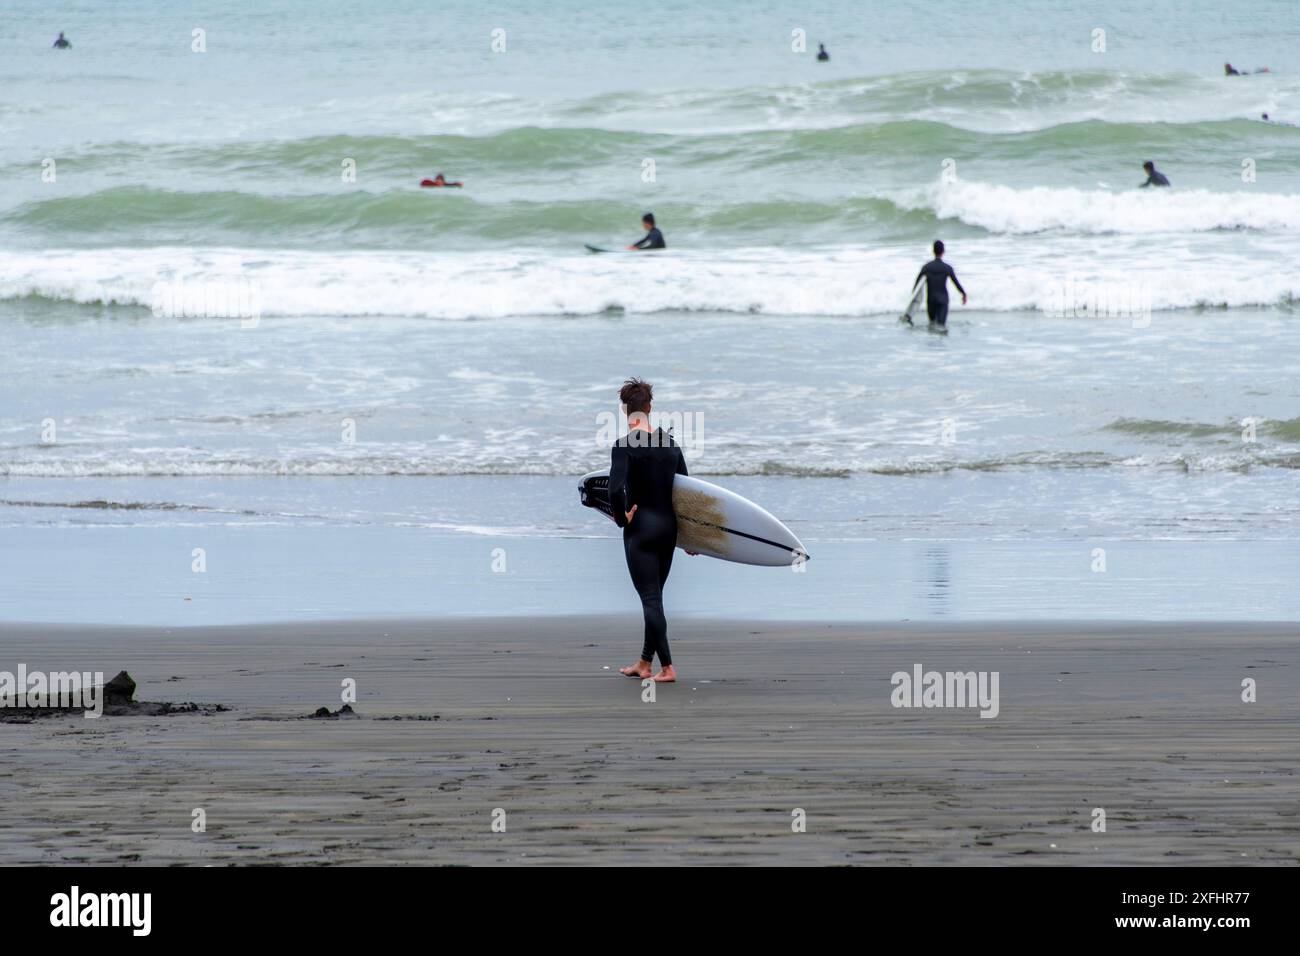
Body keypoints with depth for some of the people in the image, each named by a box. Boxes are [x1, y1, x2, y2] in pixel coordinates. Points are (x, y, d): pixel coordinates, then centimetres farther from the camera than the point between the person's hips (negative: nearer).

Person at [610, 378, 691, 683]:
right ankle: (645, 663, 26)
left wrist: (620, 517, -8)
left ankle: (667, 667, -8)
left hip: (641, 527, -6)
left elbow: (616, 488, -27)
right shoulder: (670, 443, 5)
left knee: (650, 598, -4)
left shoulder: (624, 446, -14)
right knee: (654, 596, 16)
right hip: (669, 525, 6)